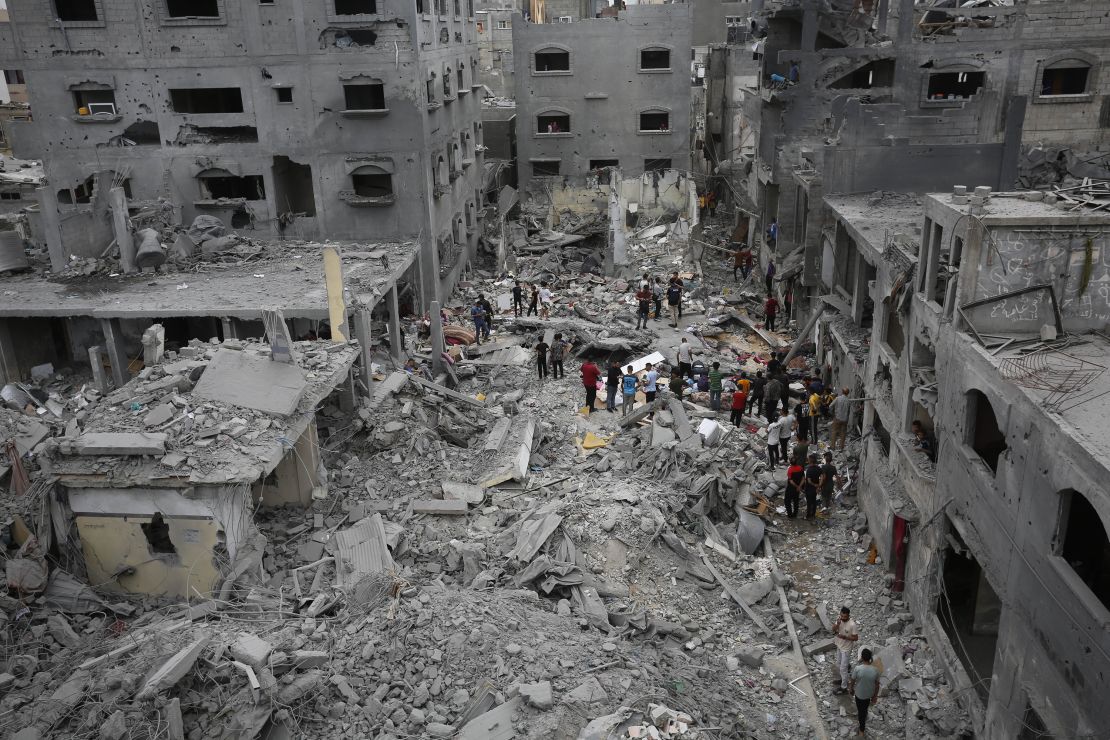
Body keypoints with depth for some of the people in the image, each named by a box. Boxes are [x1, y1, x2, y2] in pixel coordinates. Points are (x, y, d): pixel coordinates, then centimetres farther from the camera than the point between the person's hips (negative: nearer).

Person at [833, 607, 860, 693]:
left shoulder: (852, 625, -28)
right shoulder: (839, 620, -10)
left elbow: (856, 638, -20)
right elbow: (833, 630, -8)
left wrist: (845, 637, -30)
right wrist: (837, 624, -27)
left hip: (846, 649, -7)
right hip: (839, 646, 7)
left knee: (843, 668, 3)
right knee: (839, 665, 23)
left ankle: (844, 687, 18)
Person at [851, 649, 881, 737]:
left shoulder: (857, 668, -30)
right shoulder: (875, 669, -23)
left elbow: (853, 681, -14)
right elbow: (877, 684, -10)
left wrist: (852, 690, 7)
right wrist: (875, 696, 6)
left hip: (859, 693, -3)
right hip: (870, 693, 3)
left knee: (861, 711, 21)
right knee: (864, 709, 33)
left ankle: (862, 731, 37)